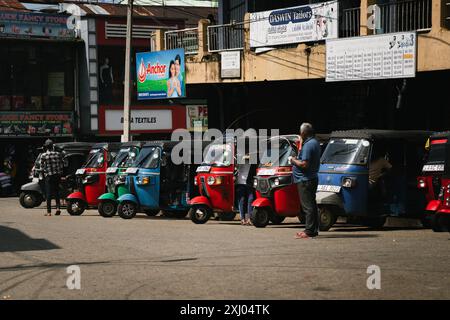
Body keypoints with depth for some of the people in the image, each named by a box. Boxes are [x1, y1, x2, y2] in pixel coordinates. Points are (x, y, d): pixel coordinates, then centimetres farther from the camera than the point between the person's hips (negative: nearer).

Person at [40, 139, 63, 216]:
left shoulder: (43, 156, -7)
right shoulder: (58, 154, 2)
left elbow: (42, 167, -3)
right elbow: (62, 165, 5)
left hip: (48, 176, -3)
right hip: (57, 175, 3)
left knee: (48, 193, 3)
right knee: (56, 192, 14)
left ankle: (49, 211, 3)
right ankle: (58, 207, -3)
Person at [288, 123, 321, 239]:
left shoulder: (308, 145, -18)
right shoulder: (315, 142, 15)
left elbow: (304, 164, -23)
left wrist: (293, 160, -9)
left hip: (305, 180, -10)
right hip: (313, 178, 10)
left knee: (307, 206, -9)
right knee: (311, 205, 14)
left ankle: (309, 231, -9)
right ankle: (314, 229, 18)